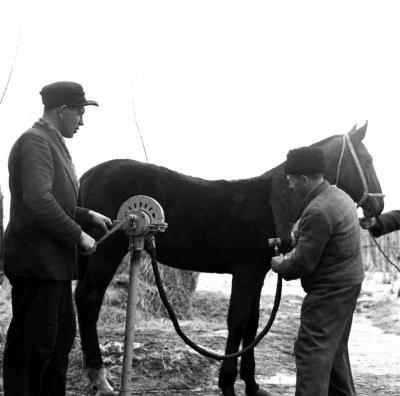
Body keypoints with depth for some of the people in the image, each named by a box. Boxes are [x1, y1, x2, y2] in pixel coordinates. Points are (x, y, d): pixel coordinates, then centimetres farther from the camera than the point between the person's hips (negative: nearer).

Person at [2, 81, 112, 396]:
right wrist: (79, 235, -19)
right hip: (36, 260, -10)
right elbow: (39, 201, -26)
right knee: (33, 344, -3)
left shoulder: (53, 142, 16)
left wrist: (88, 216, 11)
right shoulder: (35, 142, -15)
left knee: (62, 336, 18)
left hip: (55, 262, 10)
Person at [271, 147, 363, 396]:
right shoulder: (339, 195, 7)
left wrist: (280, 265, -3)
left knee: (312, 351, -6)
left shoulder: (317, 211, -25)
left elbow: (302, 264, -22)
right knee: (335, 349, 22)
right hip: (349, 282, 10)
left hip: (329, 291, -10)